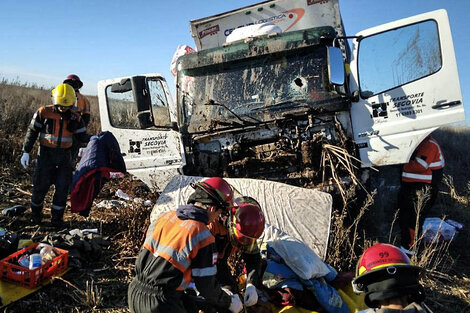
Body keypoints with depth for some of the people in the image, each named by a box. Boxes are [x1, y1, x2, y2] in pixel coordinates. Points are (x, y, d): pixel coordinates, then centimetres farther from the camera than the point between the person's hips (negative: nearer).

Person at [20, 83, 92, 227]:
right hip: (46, 154, -2)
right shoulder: (43, 113, -6)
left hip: (64, 156, 2)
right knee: (40, 186, 2)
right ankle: (35, 212, 27)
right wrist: (26, 152, -5)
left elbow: (82, 136, 5)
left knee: (62, 188, 1)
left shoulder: (75, 118, 1)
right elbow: (32, 132, -1)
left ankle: (56, 217, 16)